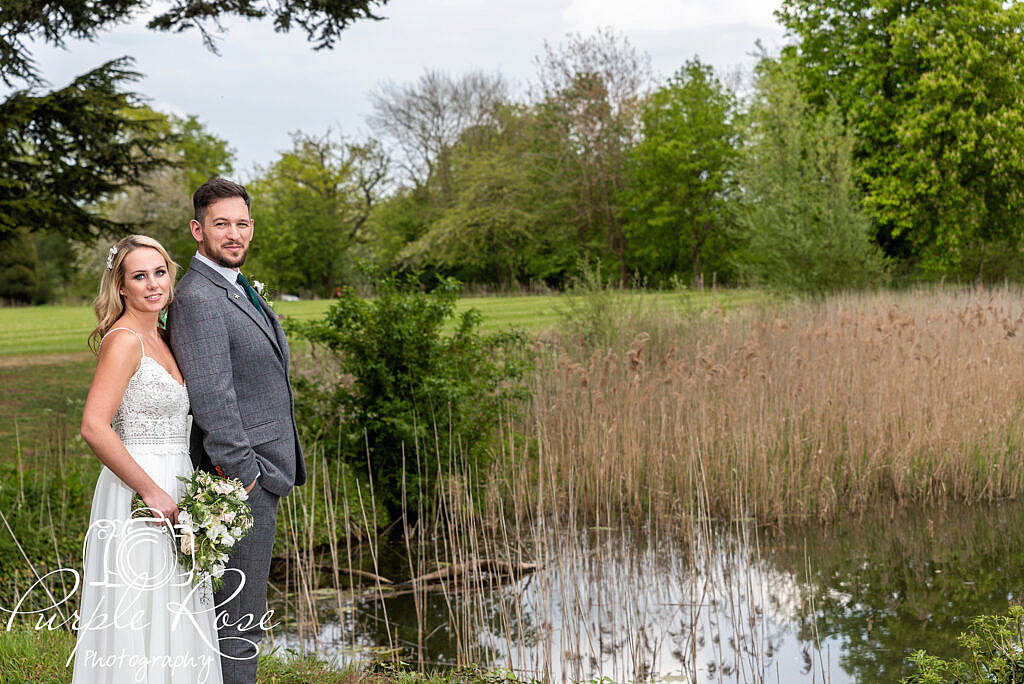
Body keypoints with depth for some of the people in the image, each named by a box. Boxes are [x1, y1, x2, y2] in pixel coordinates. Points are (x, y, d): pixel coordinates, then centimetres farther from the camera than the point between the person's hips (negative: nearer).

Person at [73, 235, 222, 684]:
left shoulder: (159, 337, 14)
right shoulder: (123, 340, -13)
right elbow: (93, 427, -22)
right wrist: (153, 493, -20)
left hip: (169, 490, 9)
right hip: (136, 495, -9)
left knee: (171, 624, 12)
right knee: (136, 626, -5)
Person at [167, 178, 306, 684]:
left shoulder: (238, 290, 16)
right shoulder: (196, 298, -17)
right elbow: (211, 397, -23)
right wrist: (242, 474, -21)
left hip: (258, 474, 10)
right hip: (240, 478, -10)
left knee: (243, 619, 16)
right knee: (238, 621, -5)